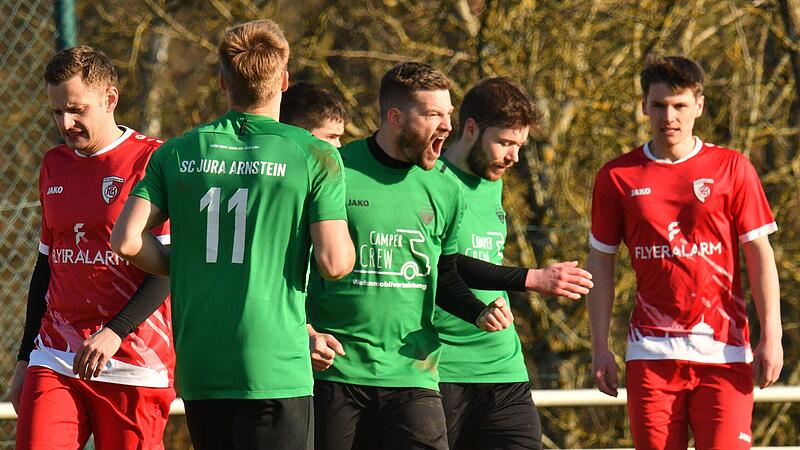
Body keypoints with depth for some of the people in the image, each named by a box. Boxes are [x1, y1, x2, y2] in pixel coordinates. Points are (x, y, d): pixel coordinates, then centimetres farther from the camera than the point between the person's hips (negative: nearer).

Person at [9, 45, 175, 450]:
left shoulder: (151, 160, -4)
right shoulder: (54, 166, 15)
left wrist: (115, 332, -20)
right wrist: (25, 358, 23)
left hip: (134, 366, -5)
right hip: (55, 357, 5)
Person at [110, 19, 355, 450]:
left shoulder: (177, 153, 7)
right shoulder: (315, 156, -4)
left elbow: (127, 241, -1)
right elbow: (334, 263, -9)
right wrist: (343, 233, 14)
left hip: (197, 369, 4)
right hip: (275, 367, -4)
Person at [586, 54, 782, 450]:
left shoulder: (732, 169, 4)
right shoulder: (617, 177, 7)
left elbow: (760, 256, 4)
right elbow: (600, 264, 12)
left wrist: (771, 336, -4)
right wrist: (600, 347, 7)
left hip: (723, 351, -1)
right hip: (651, 353, 1)